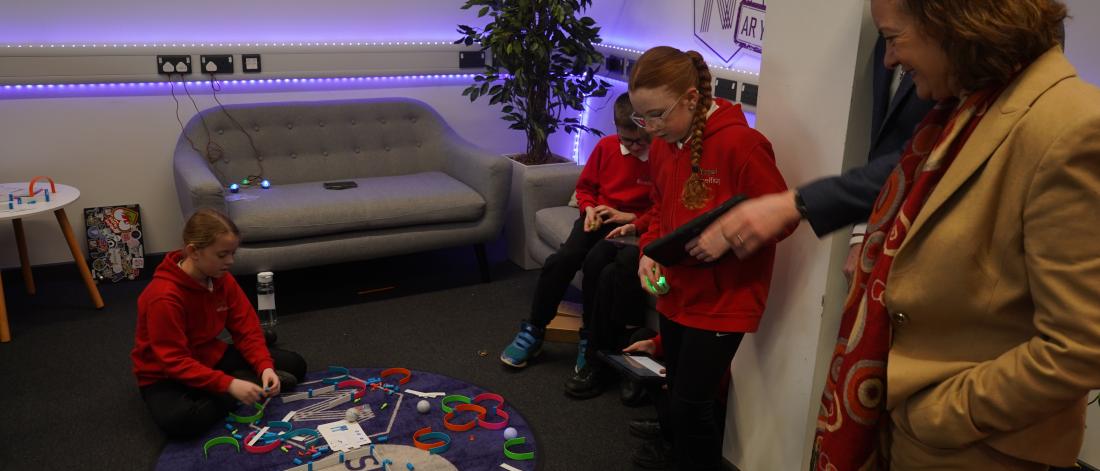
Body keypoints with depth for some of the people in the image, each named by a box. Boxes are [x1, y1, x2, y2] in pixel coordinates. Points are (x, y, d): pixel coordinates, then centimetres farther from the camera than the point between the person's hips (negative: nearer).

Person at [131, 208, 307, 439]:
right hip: (165, 374, -5)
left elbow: (246, 330, -5)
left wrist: (265, 367, -23)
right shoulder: (164, 297, -29)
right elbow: (175, 362, -29)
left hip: (210, 358, 5)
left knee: (294, 365, -5)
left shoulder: (223, 280, -9)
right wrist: (229, 384, -38)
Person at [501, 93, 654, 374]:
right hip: (598, 217, 4)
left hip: (632, 224, -4)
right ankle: (534, 331, -6)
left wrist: (630, 217, -19)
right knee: (561, 259, -23)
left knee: (596, 260, -33)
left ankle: (590, 340, -14)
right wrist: (589, 209, -5)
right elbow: (585, 187, 15)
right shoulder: (606, 146, 0)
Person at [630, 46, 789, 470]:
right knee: (679, 396, 18)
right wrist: (649, 251, -2)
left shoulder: (740, 143, -21)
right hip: (676, 292, 7)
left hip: (723, 299, -7)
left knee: (691, 404, -1)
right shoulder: (663, 145, 2)